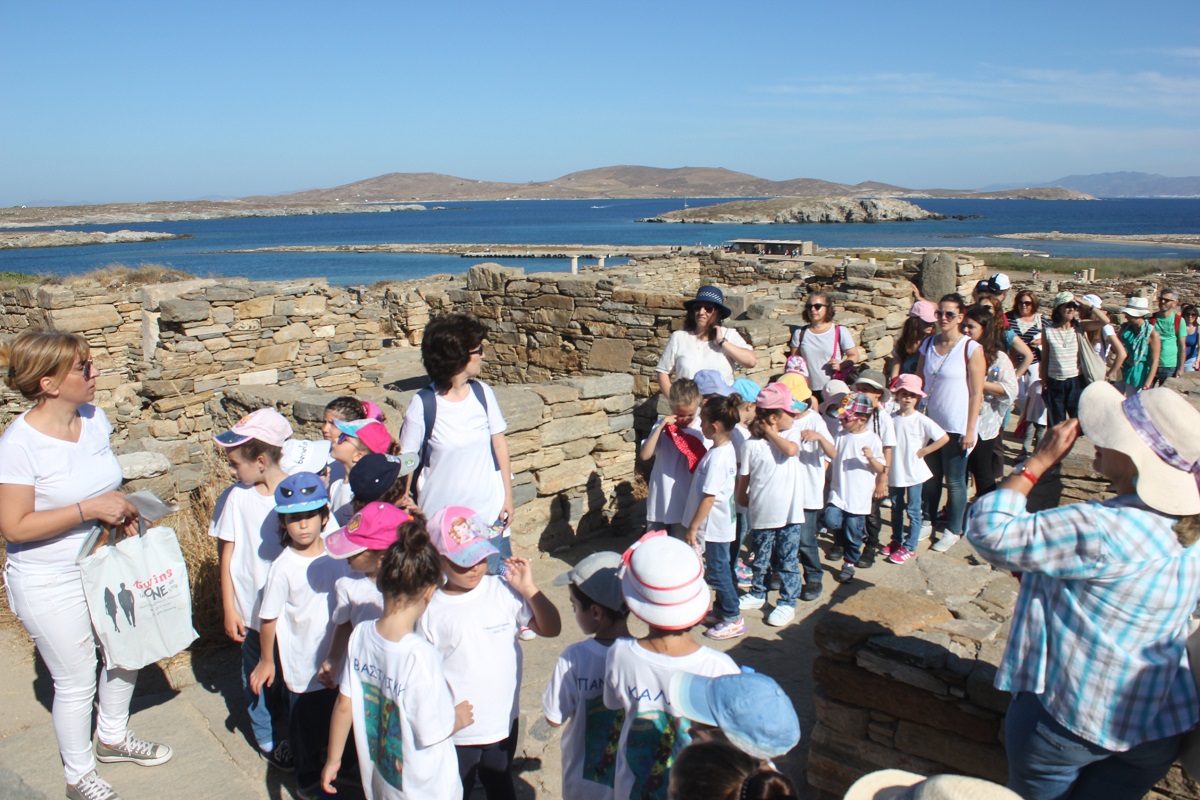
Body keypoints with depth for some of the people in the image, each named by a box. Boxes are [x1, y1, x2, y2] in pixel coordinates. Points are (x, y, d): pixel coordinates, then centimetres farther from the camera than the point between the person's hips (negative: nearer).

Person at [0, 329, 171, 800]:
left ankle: (112, 737, 48)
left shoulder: (95, 418, -5)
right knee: (76, 681, 10)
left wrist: (119, 508, -3)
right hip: (51, 585, -6)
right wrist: (90, 508, -28)